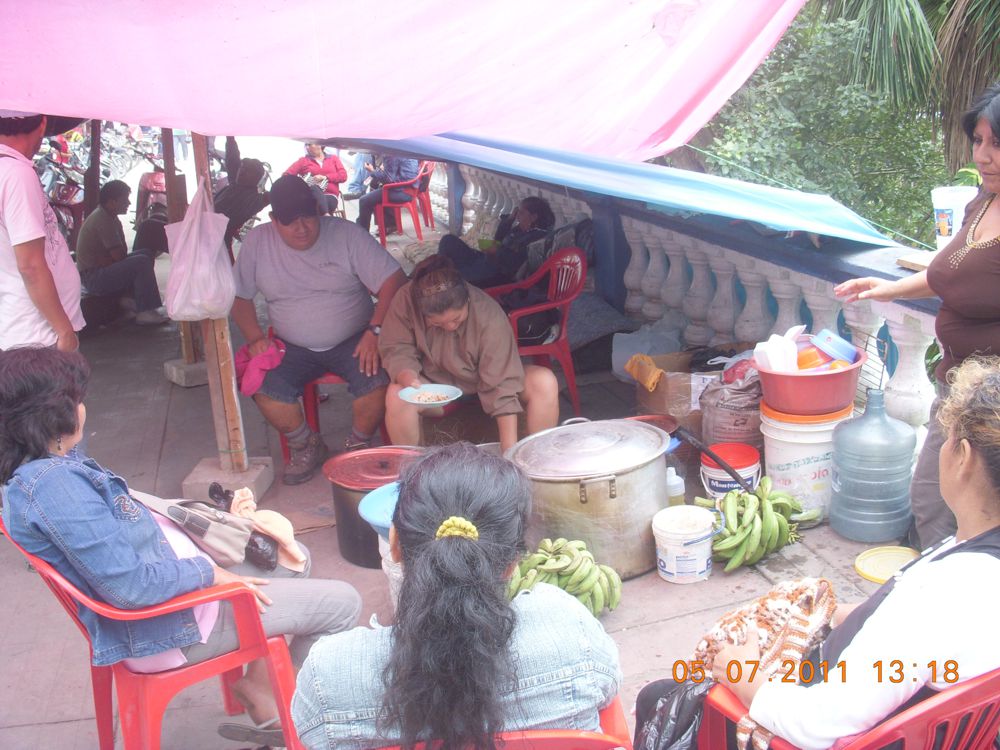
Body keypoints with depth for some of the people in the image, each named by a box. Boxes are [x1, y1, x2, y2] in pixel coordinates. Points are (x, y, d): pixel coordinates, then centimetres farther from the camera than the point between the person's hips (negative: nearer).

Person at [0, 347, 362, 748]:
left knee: (292, 558, 23)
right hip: (165, 626, -11)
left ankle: (259, 686, 22)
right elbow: (128, 585, -32)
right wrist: (210, 572, -19)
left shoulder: (40, 467, 1)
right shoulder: (52, 484, -31)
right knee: (342, 603, -3)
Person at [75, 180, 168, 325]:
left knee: (144, 255, 13)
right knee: (142, 262, -24)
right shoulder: (103, 220, -19)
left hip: (100, 270, 11)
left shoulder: (107, 215, 13)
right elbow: (119, 255, -21)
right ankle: (145, 312, -23)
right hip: (94, 278, -11)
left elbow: (123, 250, 10)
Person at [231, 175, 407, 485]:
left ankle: (359, 445, 0)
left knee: (376, 379, -31)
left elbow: (394, 280, -13)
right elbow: (239, 296, 7)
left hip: (352, 341, -2)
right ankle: (307, 446, 4)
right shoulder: (257, 241, -1)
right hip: (293, 348, 2)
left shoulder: (345, 234, -9)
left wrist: (376, 331, -25)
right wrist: (255, 338, -10)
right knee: (264, 388, -25)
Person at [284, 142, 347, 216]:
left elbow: (343, 176, 9)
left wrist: (325, 177, -5)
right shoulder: (303, 161, 19)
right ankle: (326, 216, -53)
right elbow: (287, 175, 9)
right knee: (315, 188, -38)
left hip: (330, 196, 1)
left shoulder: (334, 159, 21)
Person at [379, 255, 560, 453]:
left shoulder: (489, 316, -29)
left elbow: (501, 384, -28)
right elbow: (396, 348, -13)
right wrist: (406, 375, -38)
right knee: (396, 395, -32)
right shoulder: (407, 300, -23)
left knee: (545, 382, -24)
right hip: (435, 385, 1)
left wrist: (509, 449, -30)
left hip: (483, 382, 0)